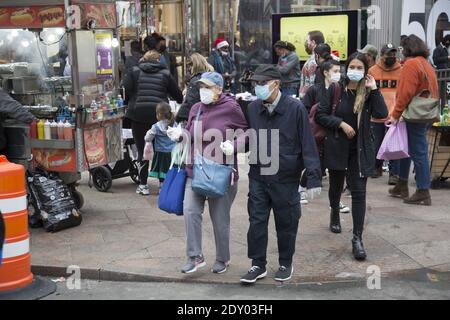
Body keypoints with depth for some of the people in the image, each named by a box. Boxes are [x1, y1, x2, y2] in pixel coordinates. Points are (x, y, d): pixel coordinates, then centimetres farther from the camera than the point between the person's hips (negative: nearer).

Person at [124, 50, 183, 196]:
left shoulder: (134, 71, 6)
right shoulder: (165, 73, 9)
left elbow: (126, 90, -5)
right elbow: (177, 95, 12)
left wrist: (130, 105, 11)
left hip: (138, 114, 0)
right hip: (159, 115, 1)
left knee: (142, 150, 7)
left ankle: (143, 185, 8)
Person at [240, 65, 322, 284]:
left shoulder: (295, 108, -12)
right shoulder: (252, 109, 0)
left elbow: (308, 144, -11)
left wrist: (314, 176, -15)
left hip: (286, 179, -3)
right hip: (258, 178, 3)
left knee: (286, 224, 11)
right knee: (257, 222, 6)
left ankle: (286, 264, 30)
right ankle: (258, 265, 21)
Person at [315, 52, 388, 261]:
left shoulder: (369, 92, -2)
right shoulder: (336, 89, -5)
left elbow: (381, 114, -17)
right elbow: (320, 115, -6)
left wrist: (374, 90, -17)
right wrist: (341, 123, -16)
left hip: (360, 149, 0)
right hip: (337, 147, 1)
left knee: (359, 192, -6)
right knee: (336, 186, 20)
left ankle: (357, 238, -4)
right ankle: (335, 213, 50)